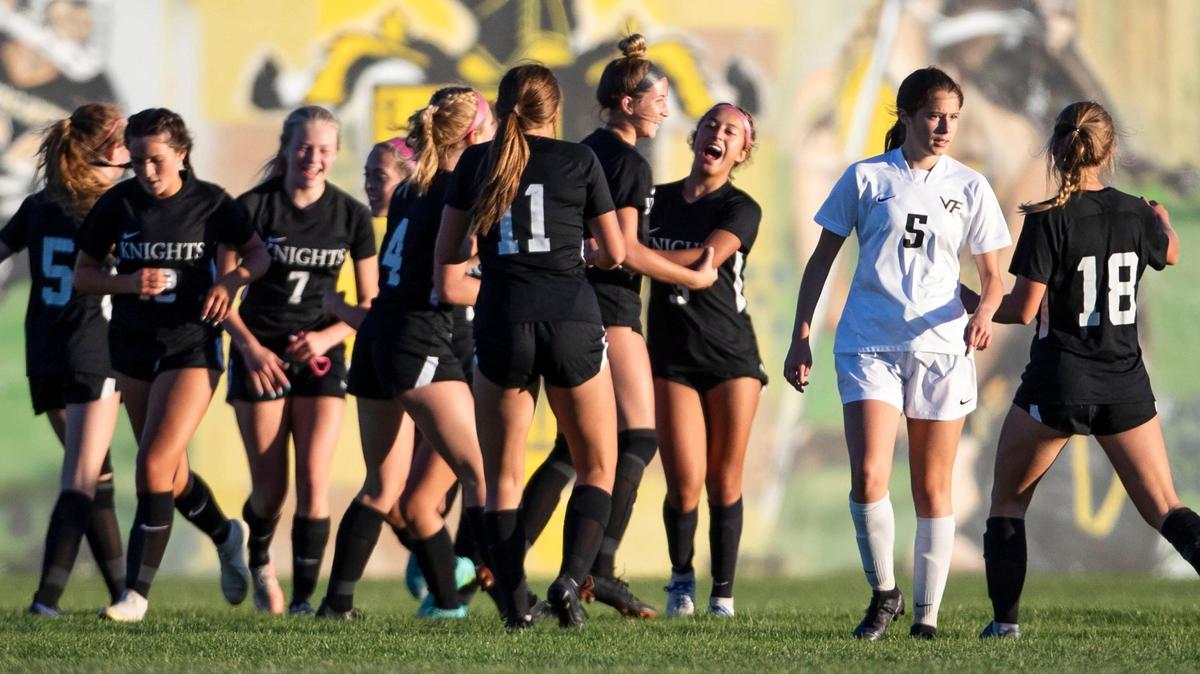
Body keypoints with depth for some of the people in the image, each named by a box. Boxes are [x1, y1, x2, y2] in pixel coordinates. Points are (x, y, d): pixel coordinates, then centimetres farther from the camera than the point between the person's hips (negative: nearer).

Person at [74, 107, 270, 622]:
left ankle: (137, 592, -12)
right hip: (133, 347, 4)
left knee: (155, 464, -16)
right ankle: (226, 536, 45)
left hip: (192, 347, -4)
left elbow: (258, 253, 6)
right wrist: (128, 283, -17)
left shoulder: (209, 203, -8)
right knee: (168, 472, 16)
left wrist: (232, 281, -15)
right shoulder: (117, 204, -4)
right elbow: (82, 274, 2)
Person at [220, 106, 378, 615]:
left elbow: (370, 303, 5)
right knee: (270, 490, 0)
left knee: (314, 480, -13)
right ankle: (259, 559, 33)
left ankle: (304, 598, -7)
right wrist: (250, 348, -15)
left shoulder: (351, 216, -1)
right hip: (260, 357, -1)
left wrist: (328, 335, -12)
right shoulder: (253, 207, -7)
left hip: (319, 357, 1)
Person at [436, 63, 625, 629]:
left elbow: (446, 252, 10)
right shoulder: (579, 161, 3)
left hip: (502, 323, 1)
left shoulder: (476, 162, 6)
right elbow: (614, 253, 9)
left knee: (503, 475, 11)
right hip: (572, 321, -1)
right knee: (596, 468, 12)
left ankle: (515, 602, 0)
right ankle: (572, 575, -11)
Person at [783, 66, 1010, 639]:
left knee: (932, 489, 3)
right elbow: (822, 259, 9)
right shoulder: (866, 178, 4)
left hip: (942, 347, 1)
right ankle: (883, 594, 2)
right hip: (868, 346, -1)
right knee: (868, 477, -17)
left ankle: (927, 612, 12)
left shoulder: (969, 187, 7)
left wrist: (985, 312, -12)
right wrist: (800, 337, 4)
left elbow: (992, 275, 11)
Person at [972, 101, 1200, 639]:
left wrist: (976, 305, 5)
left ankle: (1005, 618, 11)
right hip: (1125, 385, 4)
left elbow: (1023, 309, -15)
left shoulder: (1048, 220, -13)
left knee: (1008, 499, 16)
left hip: (1058, 382, -3)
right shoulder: (1134, 214, 1)